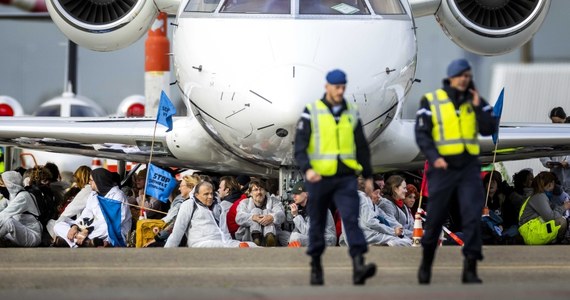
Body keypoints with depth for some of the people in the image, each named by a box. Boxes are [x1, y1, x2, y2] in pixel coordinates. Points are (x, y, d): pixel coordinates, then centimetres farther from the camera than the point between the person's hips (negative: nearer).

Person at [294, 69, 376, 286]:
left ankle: (359, 267, -27)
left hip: (346, 178, 1)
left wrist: (368, 176, 14)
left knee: (351, 218, -15)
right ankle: (315, 267, 23)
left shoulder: (351, 113, 9)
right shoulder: (311, 113, -1)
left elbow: (362, 147, 16)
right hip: (319, 178, -1)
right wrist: (307, 169, -24)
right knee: (318, 224, 9)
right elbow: (300, 147, -7)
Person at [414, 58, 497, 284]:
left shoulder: (475, 101, 7)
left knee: (472, 216, -9)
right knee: (435, 218, 6)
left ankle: (470, 269, -7)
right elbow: (421, 134, -6)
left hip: (469, 167, 2)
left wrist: (477, 107, -14)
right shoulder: (431, 102, -2)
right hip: (443, 167, -2)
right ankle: (426, 263, 27)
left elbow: (489, 130, -3)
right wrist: (434, 157, -20)